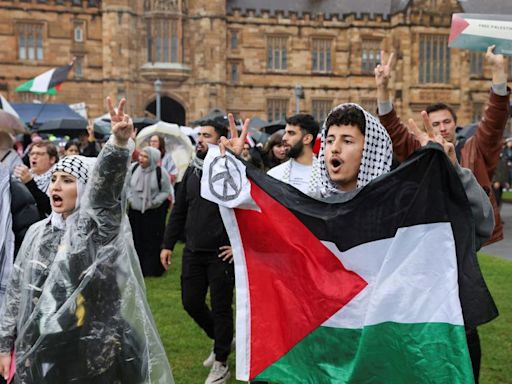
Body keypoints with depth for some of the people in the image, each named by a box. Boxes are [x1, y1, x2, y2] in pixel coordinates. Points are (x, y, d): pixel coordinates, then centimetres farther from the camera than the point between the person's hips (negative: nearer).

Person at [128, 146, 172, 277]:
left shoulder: (160, 173, -15)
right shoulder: (133, 168, -4)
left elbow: (166, 191, -6)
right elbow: (127, 185, 10)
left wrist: (153, 202, -15)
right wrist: (130, 198, -2)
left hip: (154, 213, -4)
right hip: (135, 211, 4)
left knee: (153, 242, 0)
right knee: (137, 240, 10)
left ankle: (154, 268, 13)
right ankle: (138, 267, 23)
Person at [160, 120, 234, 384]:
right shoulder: (191, 172, 8)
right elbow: (178, 211, 12)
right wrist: (168, 244, 9)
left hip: (221, 254, -6)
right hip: (193, 252, 6)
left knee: (221, 307, 4)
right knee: (191, 302, 12)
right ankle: (221, 339, 38)